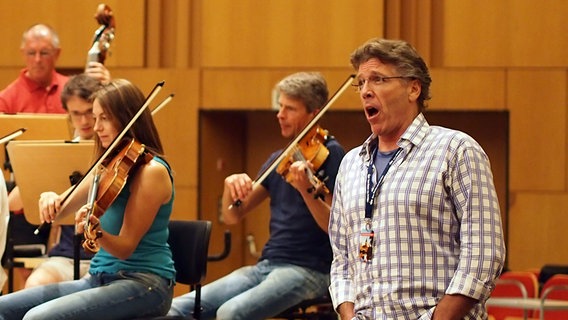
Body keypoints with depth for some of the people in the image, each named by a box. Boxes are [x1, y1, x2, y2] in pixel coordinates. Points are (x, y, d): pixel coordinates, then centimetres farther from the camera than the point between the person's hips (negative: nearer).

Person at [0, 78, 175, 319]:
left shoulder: (152, 170, -11)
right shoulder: (109, 165, 14)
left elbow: (125, 247, -15)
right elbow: (62, 207, 15)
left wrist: (97, 232, -35)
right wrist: (50, 199, -8)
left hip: (143, 283, -9)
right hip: (100, 278, 9)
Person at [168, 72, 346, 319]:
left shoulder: (328, 154, -4)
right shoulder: (279, 160, 16)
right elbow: (232, 217, 15)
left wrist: (305, 190, -31)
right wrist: (230, 186, -6)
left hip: (309, 270, -8)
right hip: (267, 265, 8)